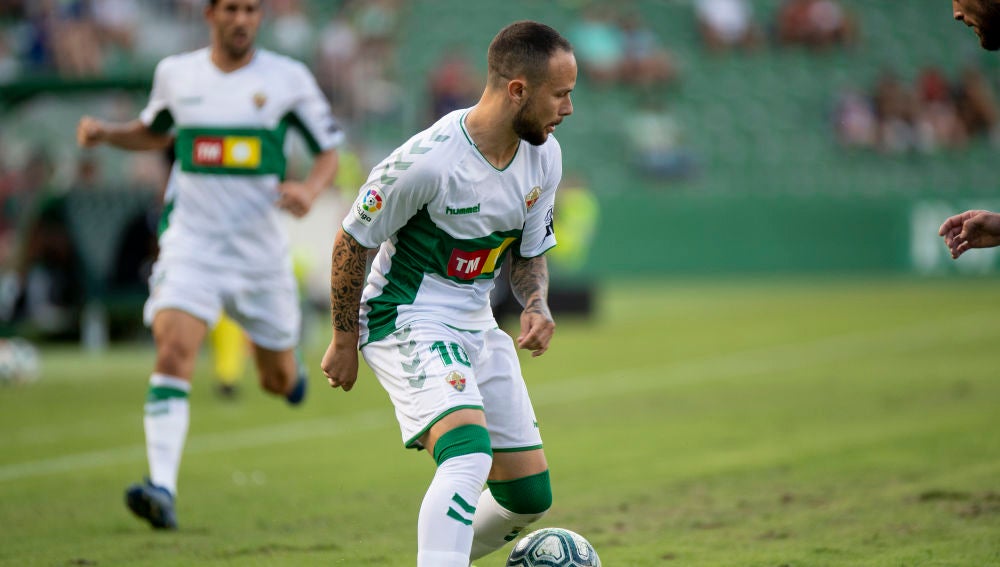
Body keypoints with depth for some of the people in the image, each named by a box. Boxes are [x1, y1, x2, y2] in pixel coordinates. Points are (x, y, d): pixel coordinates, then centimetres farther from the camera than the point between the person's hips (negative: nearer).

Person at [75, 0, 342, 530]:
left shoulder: (288, 78, -3)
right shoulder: (175, 73, 3)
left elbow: (328, 150, 6)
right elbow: (155, 132, 23)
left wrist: (310, 188, -15)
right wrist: (105, 132, 4)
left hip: (260, 248, 0)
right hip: (191, 242, 0)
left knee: (279, 382, 13)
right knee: (173, 351, -24)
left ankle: (287, 365, 53)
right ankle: (162, 490, -29)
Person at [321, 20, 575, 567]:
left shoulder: (545, 156, -2)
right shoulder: (427, 161, -24)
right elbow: (351, 241, -12)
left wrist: (535, 306, -10)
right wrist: (344, 340, -5)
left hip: (475, 327, 8)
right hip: (406, 322, -8)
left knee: (528, 495, 8)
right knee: (469, 455, -31)